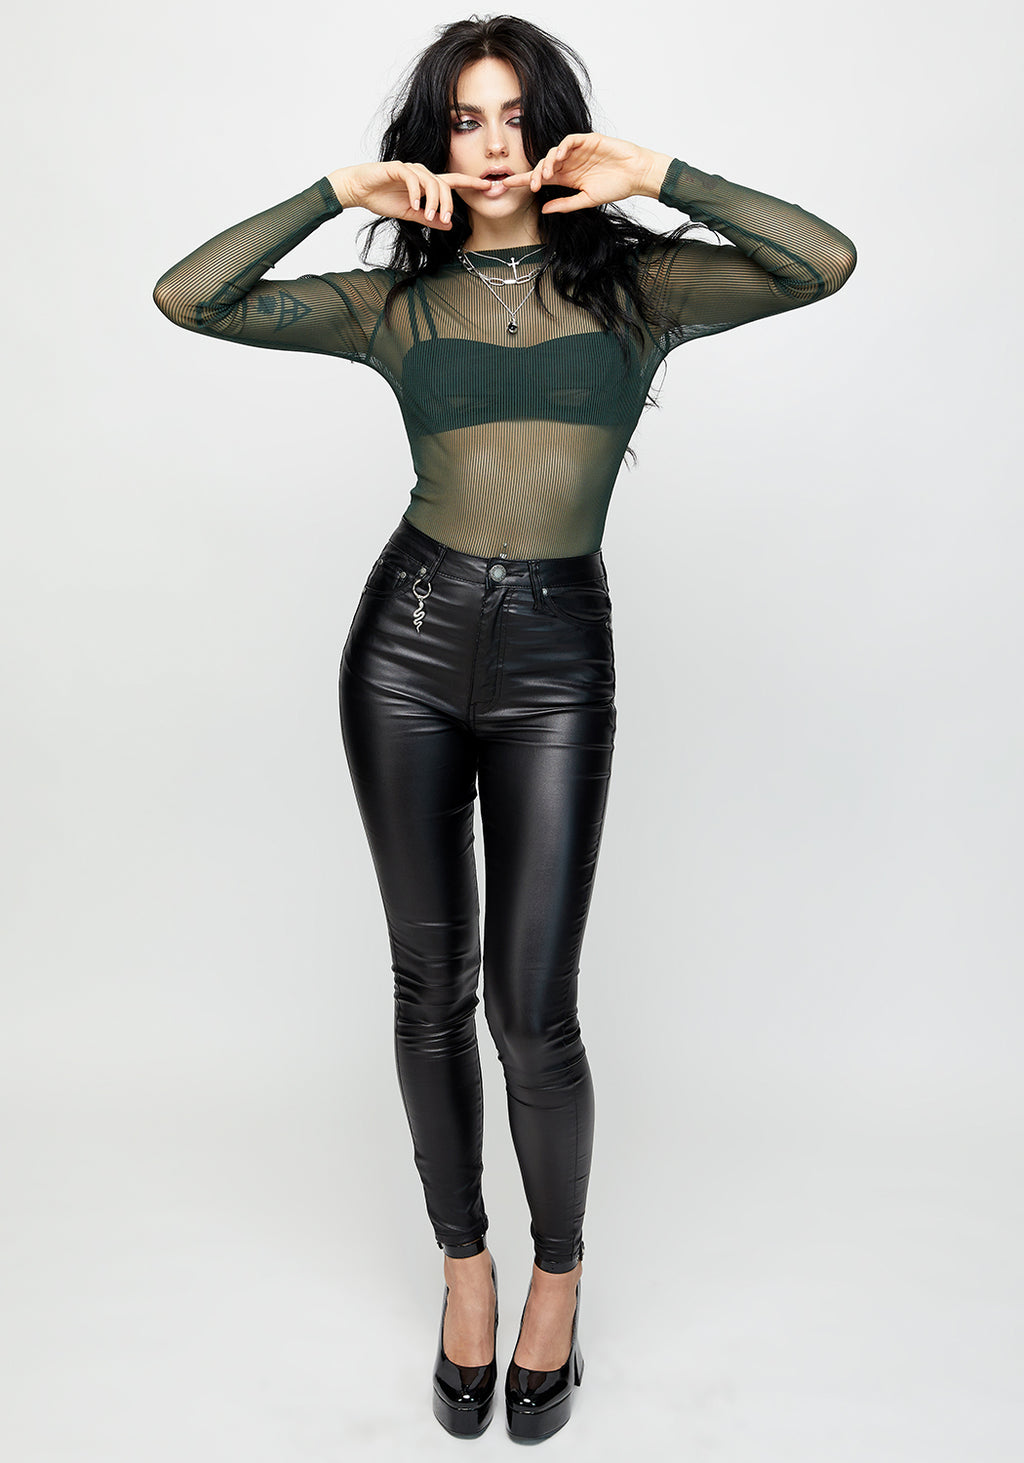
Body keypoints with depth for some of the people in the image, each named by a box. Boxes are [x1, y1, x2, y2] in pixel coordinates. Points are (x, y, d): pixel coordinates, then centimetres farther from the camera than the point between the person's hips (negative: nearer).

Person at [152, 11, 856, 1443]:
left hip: (557, 660, -1)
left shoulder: (634, 282, 5)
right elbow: (187, 297, 1)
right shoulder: (398, 302, 7)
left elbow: (825, 262, -8)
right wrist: (339, 190, -3)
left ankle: (559, 1275, 28)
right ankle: (464, 1263, 33)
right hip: (410, 639, 2)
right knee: (432, 986, 9)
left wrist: (657, 176, -8)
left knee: (532, 1011, -1)